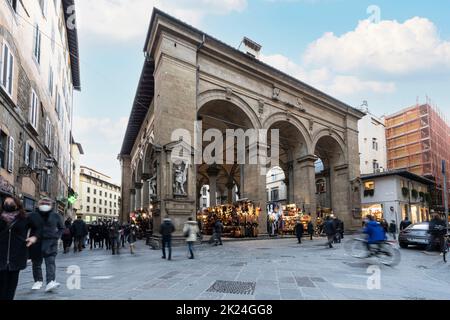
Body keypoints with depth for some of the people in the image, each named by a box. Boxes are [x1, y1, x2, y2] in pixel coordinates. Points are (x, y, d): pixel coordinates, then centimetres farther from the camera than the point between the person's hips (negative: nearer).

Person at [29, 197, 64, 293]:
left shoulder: (56, 216, 6)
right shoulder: (33, 216, 2)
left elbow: (61, 228, 17)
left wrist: (57, 236, 4)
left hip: (50, 242, -1)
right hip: (36, 242, 1)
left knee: (51, 262, -12)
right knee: (36, 262, 11)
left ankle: (50, 282, -19)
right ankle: (38, 281, 28)